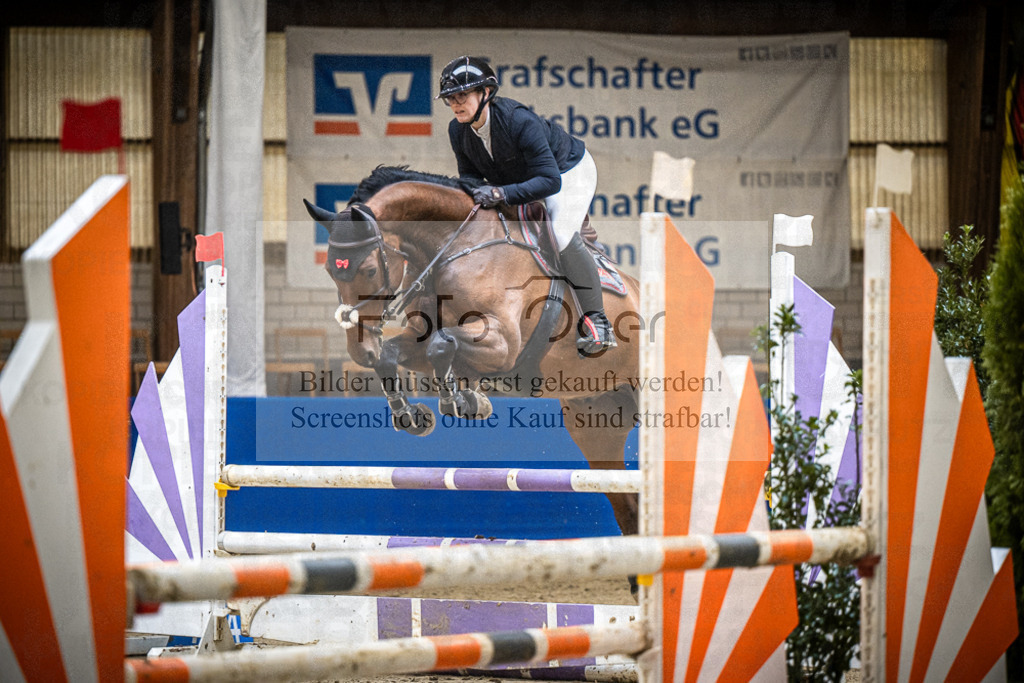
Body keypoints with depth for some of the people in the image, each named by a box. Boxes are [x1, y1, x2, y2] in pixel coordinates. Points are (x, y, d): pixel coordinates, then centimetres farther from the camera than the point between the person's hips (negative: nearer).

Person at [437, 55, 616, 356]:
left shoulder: (519, 121, -38)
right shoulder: (458, 131, -17)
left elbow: (550, 181, -40)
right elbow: (469, 173, -1)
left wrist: (501, 193, -50)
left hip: (568, 172, -8)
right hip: (519, 181, 8)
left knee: (562, 236, -29)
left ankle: (596, 322, -20)